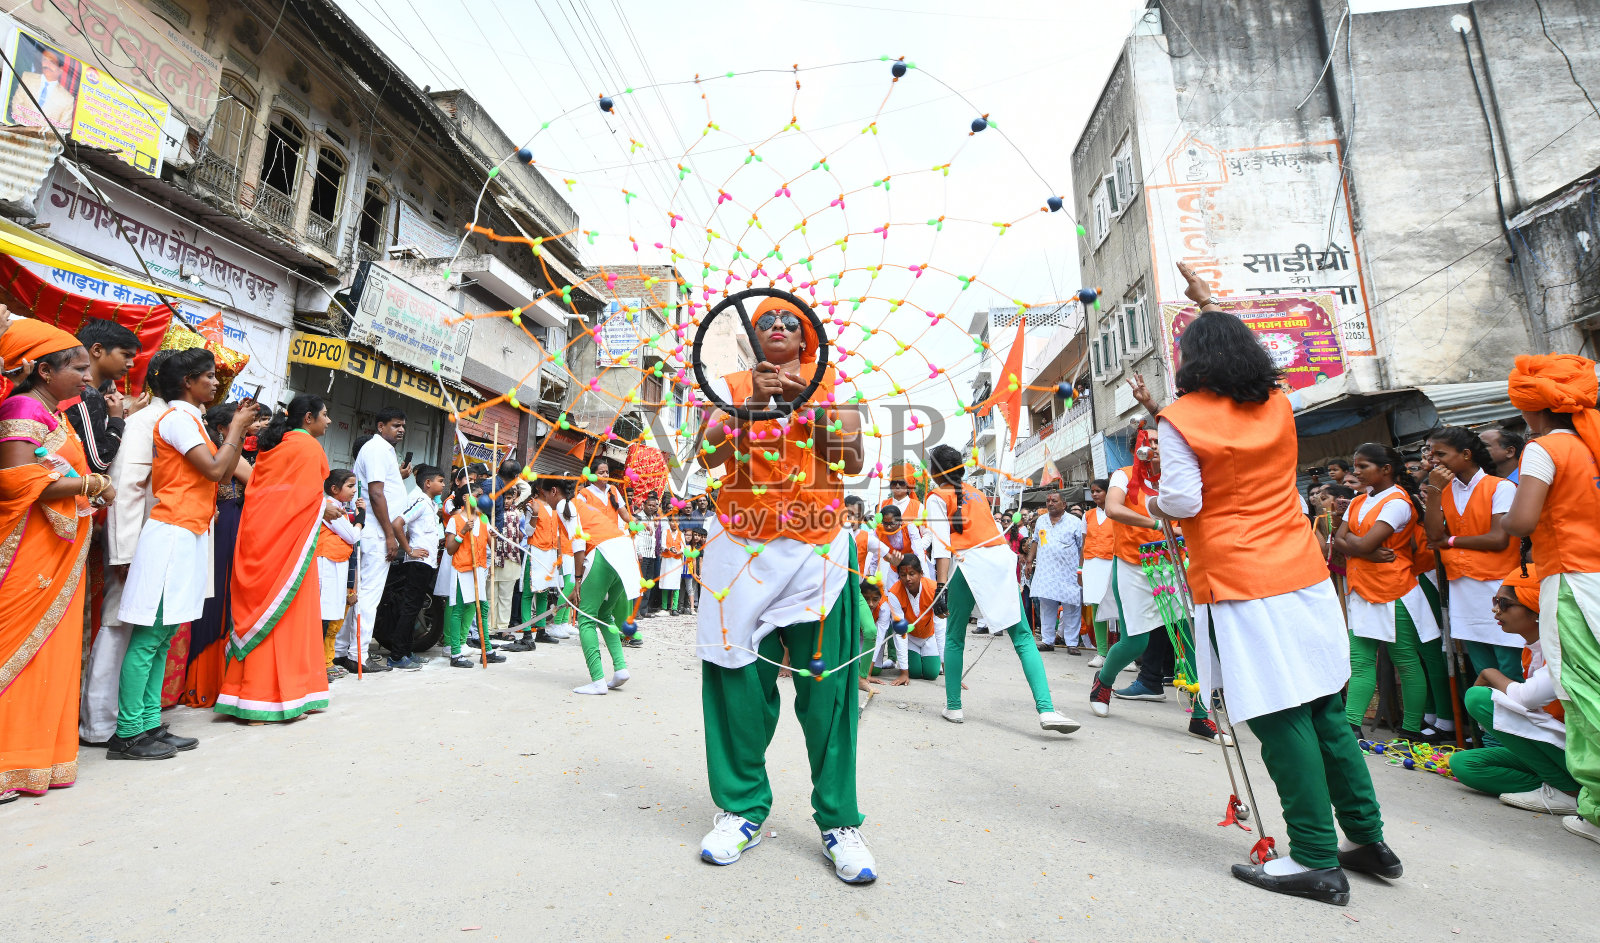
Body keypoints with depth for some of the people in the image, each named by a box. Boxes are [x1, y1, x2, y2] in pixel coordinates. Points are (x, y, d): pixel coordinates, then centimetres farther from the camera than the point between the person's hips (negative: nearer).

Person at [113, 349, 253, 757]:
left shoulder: (191, 420, 19)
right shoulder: (178, 417, -8)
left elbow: (225, 470, 17)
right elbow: (215, 468, -16)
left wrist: (237, 429, 11)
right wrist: (236, 427, -4)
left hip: (189, 535, 9)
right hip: (173, 534, -9)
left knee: (162, 636, 9)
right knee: (149, 637, -6)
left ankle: (150, 725, 14)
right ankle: (127, 734, -1)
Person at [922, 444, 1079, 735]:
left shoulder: (937, 497, 7)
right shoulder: (976, 493, 24)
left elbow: (941, 543, -6)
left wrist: (941, 586, -11)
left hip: (967, 562, -4)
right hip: (1001, 559, 4)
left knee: (955, 637, 11)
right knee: (1022, 636, 2)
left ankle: (953, 707, 16)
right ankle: (1046, 710, -9)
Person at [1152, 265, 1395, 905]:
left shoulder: (1180, 419, -10)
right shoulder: (1277, 405, 10)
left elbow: (1182, 501, -15)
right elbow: (1246, 357, 30)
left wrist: (1156, 501, 7)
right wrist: (1210, 304, 41)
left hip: (1240, 587, -7)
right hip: (1305, 576, 7)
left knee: (1281, 721, 0)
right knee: (1325, 712, 16)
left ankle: (1317, 862, 8)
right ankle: (1369, 840, 28)